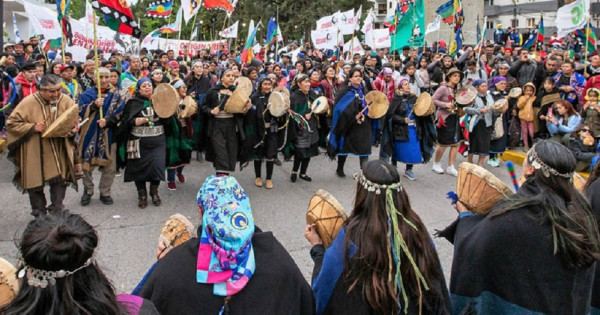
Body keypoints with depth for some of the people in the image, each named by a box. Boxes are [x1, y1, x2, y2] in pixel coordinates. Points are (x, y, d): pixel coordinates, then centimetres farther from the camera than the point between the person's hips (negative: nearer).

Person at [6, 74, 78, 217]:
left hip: (59, 151, 2)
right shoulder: (28, 102, -12)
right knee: (35, 184, 7)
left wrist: (72, 130, -13)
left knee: (60, 181, -1)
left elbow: (75, 121, 9)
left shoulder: (66, 101, -4)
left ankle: (57, 211, 13)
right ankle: (39, 214, 23)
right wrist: (32, 127, -20)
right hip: (35, 153, -1)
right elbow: (11, 123, -7)